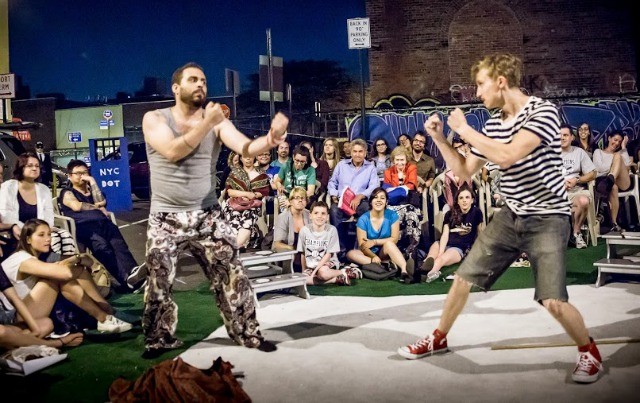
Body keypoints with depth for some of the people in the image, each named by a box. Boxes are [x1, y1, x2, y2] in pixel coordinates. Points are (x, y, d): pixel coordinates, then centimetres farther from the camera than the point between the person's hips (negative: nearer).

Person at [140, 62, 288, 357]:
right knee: (159, 283, 7)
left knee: (231, 276, 1)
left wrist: (270, 139, -37)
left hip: (207, 215, 1)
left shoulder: (217, 122, 0)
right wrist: (205, 124, -27)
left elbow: (246, 148, -16)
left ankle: (248, 333, 14)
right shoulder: (154, 119, -4)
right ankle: (160, 339, 24)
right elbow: (173, 151, -22)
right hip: (166, 218, -1)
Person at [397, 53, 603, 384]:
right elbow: (465, 171, 13)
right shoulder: (492, 123, 4)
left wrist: (464, 129, -21)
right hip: (510, 216, 7)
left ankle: (589, 351, 13)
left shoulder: (543, 111, -17)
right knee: (463, 278, 9)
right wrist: (440, 139, 1)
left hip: (547, 218, -6)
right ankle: (438, 339, 31)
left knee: (553, 301, -17)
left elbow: (507, 157, -30)